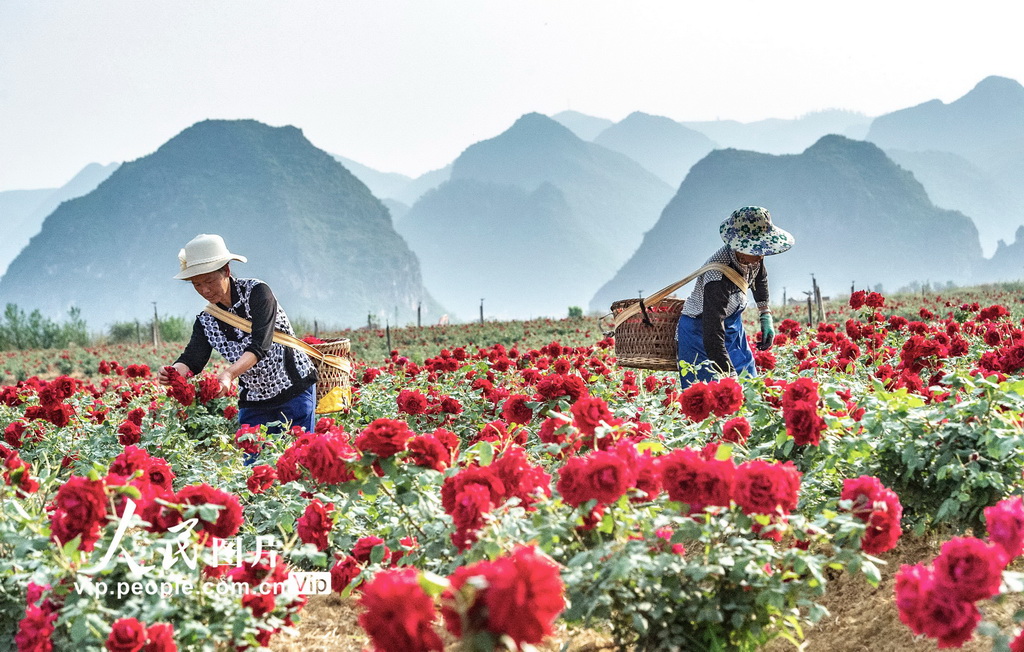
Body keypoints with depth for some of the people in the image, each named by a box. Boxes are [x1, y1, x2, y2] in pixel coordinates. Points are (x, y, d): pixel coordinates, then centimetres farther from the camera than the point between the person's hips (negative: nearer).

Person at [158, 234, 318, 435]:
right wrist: (173, 372, -35)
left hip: (295, 390, -4)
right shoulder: (206, 321, 1)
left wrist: (229, 373, -43)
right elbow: (192, 359, -10)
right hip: (252, 401, 4)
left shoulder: (257, 292, -15)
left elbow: (260, 345, -27)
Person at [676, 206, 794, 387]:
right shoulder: (718, 278, -37)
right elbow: (713, 337, -41)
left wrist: (766, 316, 10)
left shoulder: (753, 256, -14)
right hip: (701, 330, -8)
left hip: (733, 326, 8)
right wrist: (730, 378, -47)